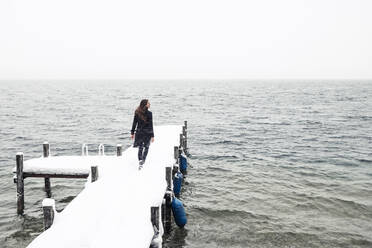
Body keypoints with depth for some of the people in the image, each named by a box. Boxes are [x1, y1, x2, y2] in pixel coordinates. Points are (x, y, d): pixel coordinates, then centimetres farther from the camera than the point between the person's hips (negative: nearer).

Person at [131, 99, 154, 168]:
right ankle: (143, 160, 7)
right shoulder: (149, 113, -15)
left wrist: (132, 132, 9)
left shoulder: (137, 112, -3)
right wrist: (152, 136, -10)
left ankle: (140, 160, 2)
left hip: (139, 132, 3)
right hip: (147, 133, -3)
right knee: (146, 147, 17)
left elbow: (134, 123, 1)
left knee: (140, 147, 15)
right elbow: (151, 125, -14)